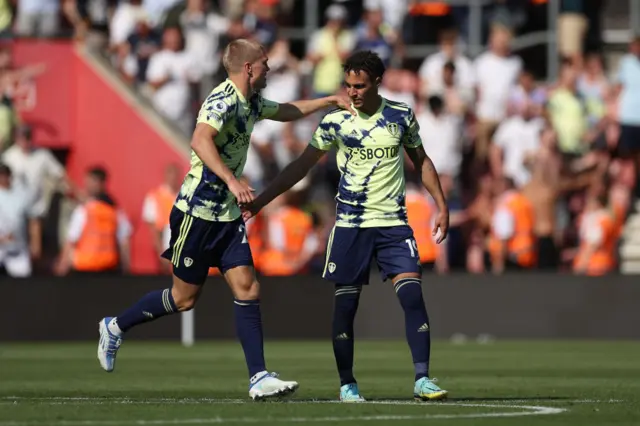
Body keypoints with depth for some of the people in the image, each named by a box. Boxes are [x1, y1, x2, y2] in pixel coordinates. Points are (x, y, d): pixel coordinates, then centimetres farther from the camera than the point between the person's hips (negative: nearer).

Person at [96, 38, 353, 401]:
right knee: (185, 297, 2)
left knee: (248, 290, -4)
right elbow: (200, 141, -36)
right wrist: (231, 180, -46)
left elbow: (286, 111, 33)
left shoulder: (251, 104, 11)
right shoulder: (223, 100, -19)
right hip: (198, 211, -8)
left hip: (228, 215, 8)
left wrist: (331, 101, 29)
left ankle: (259, 378, -7)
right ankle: (115, 327, 23)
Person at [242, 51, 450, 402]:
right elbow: (302, 165, 5)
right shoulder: (335, 122, -2)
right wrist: (260, 201, 1)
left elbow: (421, 161, 15)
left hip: (394, 223, 0)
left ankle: (422, 380, -12)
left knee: (413, 296, -13)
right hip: (350, 225, 0)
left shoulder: (401, 116, 2)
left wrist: (441, 205, 9)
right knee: (345, 304, 0)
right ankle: (347, 384, 12)